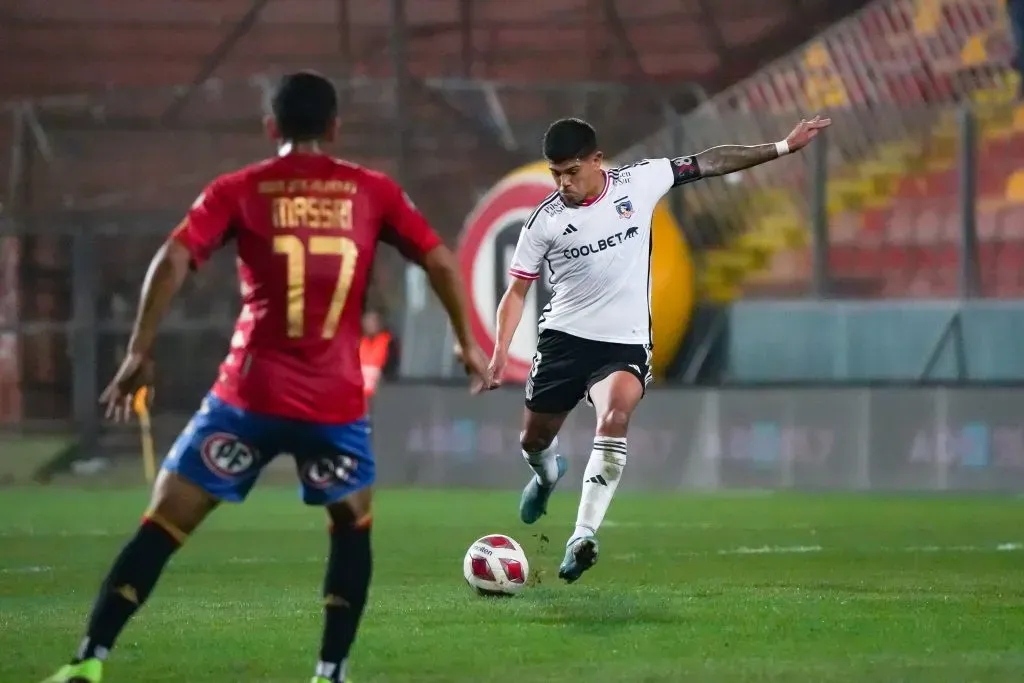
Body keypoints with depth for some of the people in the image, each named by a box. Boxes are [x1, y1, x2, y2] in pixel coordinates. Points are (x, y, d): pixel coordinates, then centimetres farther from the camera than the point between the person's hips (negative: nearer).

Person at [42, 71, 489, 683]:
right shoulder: (372, 192, 9)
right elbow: (441, 263, 6)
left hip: (252, 395, -1)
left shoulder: (238, 191, 5)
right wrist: (469, 345, 17)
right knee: (354, 528, 23)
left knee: (164, 524, 2)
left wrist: (139, 354, -4)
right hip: (336, 402, 1)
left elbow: (173, 262, -6)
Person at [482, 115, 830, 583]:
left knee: (614, 418, -30)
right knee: (534, 439, 11)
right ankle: (547, 474, 51)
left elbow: (709, 163, 4)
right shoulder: (545, 220, -4)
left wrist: (784, 147, 2)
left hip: (625, 342, -2)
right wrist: (500, 351, -8)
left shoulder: (638, 183, -3)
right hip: (564, 337, 2)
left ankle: (583, 535, -35)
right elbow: (517, 290, 4)